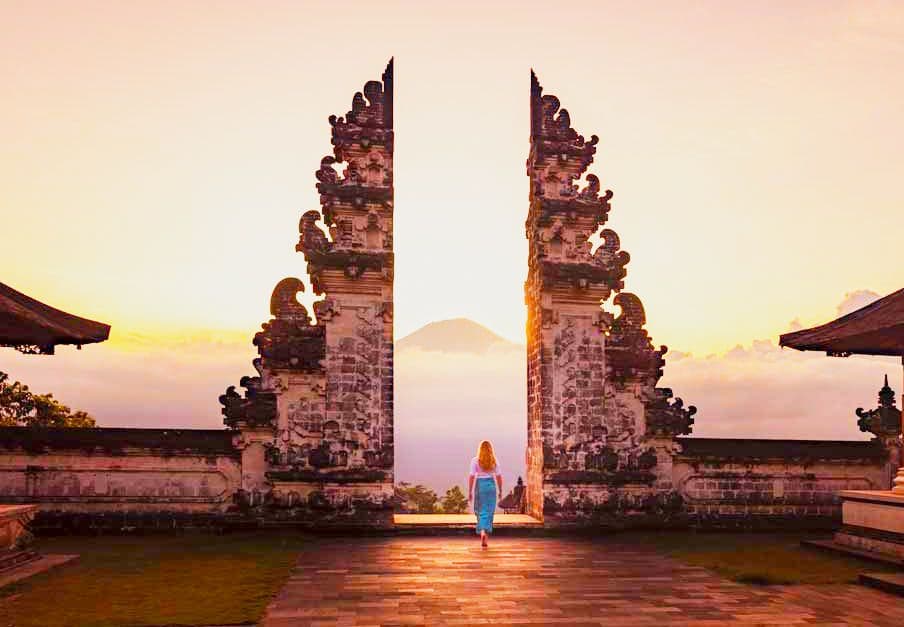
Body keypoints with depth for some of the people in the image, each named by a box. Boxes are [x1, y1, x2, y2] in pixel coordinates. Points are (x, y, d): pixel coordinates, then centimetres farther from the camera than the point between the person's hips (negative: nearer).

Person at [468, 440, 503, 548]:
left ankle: (482, 532, -10)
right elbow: (499, 476, 1)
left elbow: (471, 476, -7)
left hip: (479, 485, -1)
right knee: (489, 512, 6)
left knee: (480, 511, 10)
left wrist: (470, 491, -2)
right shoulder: (494, 461, 1)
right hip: (491, 485, 1)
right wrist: (500, 490, 12)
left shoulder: (475, 461, -5)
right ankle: (485, 538, 2)